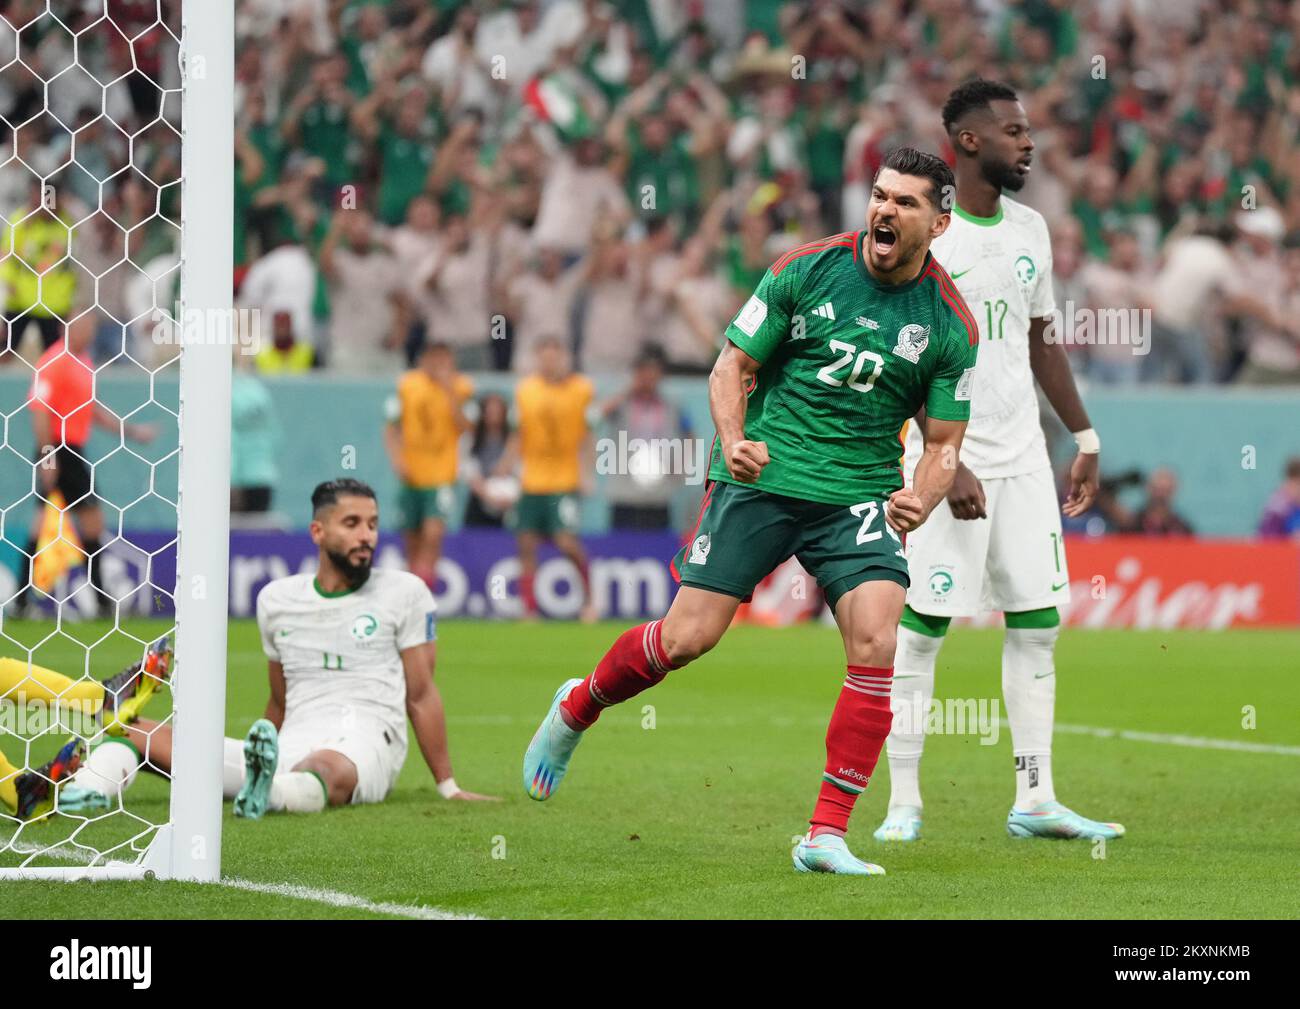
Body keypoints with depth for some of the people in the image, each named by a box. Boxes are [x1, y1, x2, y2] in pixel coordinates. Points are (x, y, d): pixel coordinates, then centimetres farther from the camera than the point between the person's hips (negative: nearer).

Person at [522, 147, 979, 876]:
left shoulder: (951, 325, 0)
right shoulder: (806, 269, -2)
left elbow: (944, 443, 6)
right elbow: (733, 366, 4)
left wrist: (920, 500, -15)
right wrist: (734, 440, -14)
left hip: (861, 496, 1)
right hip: (764, 477, -1)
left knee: (876, 643, -20)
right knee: (687, 637, -6)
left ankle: (827, 836, -12)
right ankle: (575, 711, 25)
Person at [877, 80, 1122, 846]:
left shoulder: (1030, 230, 11)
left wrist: (1085, 439, 16)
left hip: (1023, 457, 6)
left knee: (1038, 622, 4)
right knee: (924, 625, -5)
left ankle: (1034, 800, 8)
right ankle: (904, 802, 2)